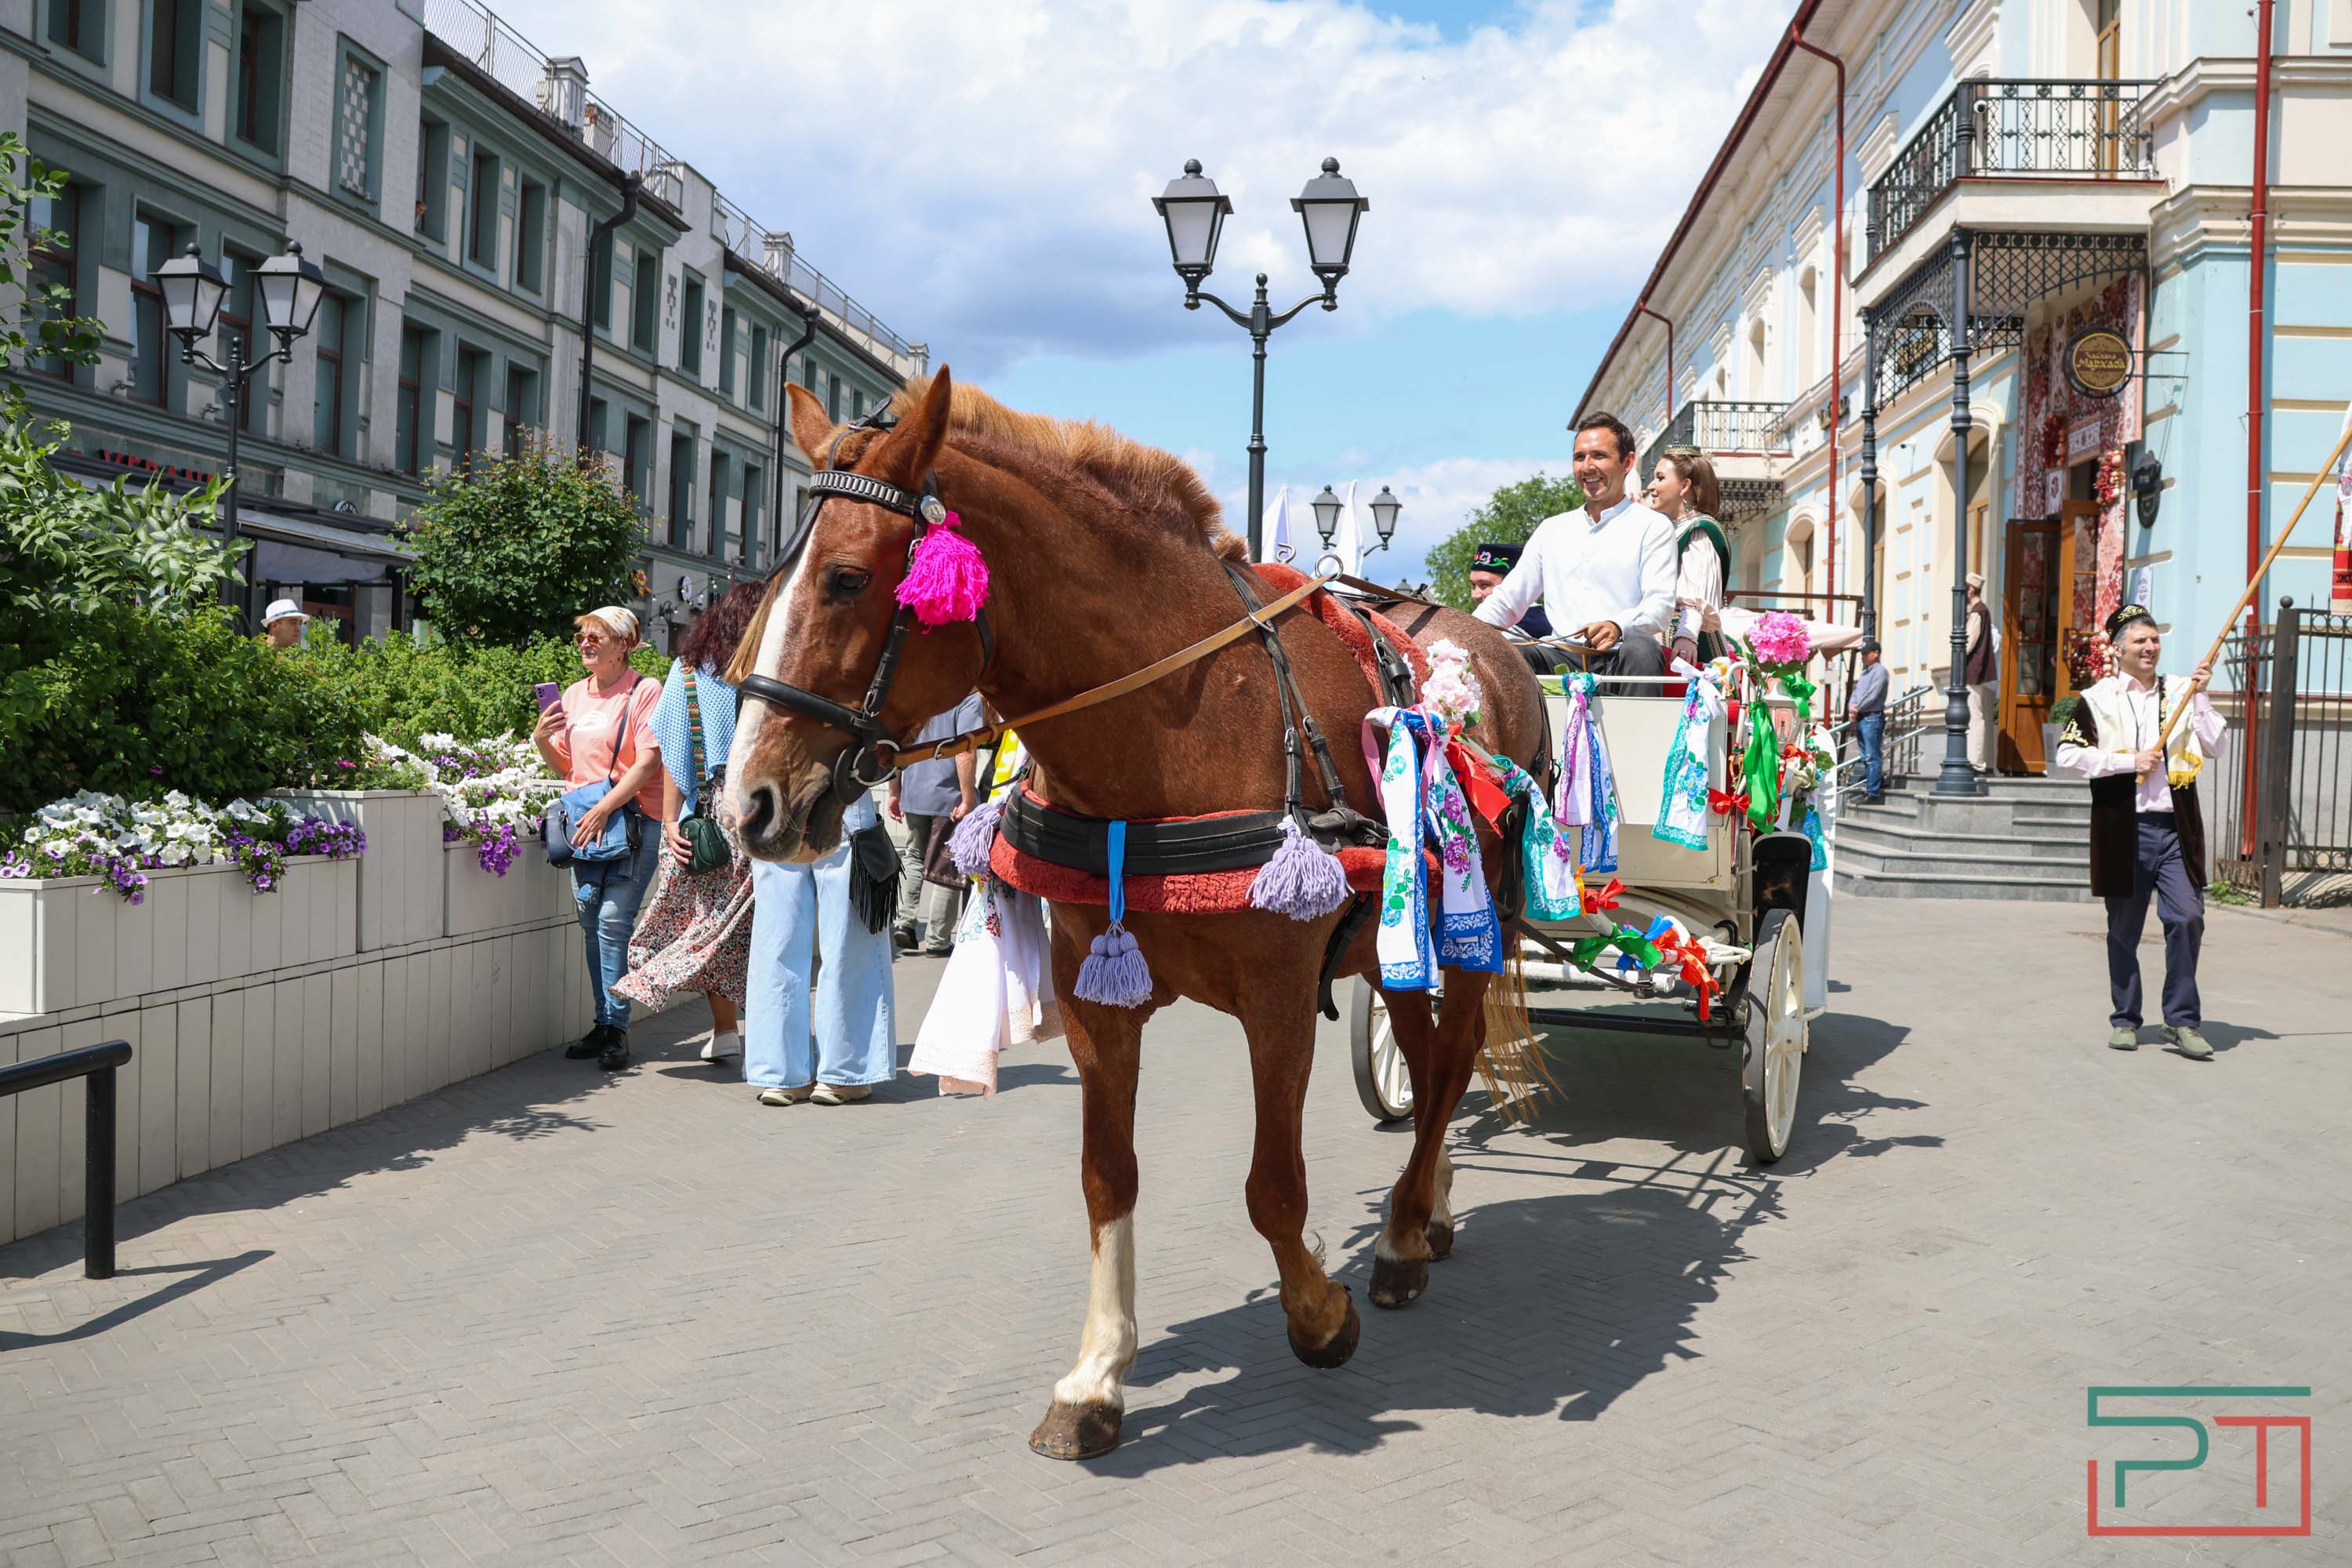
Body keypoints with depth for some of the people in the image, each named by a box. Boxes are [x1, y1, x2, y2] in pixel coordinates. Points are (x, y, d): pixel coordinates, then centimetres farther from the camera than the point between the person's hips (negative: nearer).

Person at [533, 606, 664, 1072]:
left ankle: (616, 1029, -3)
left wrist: (604, 809, -18)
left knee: (613, 921, -11)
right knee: (592, 923, 5)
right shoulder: (574, 694, 16)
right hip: (584, 819, 6)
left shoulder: (644, 692, -4)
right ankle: (604, 1024, 14)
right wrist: (542, 740, 2)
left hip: (632, 818, -6)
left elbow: (648, 762, -12)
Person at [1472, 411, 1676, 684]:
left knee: (1642, 649, -38)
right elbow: (1508, 600, 21)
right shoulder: (1552, 530, 23)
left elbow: (1661, 605, -5)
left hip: (1618, 660, -3)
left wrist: (1618, 627, -29)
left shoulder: (1652, 527, 8)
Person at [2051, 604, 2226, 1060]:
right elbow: (2068, 756, -5)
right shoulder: (2097, 699, 4)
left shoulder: (2180, 693, 13)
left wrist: (2200, 697, -4)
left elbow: (2212, 745, 5)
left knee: (2187, 919, -8)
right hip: (2124, 829, -2)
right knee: (2124, 930, 7)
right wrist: (2130, 761, -10)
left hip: (2176, 827, 2)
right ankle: (2125, 1019, 19)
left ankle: (2183, 1020, 3)